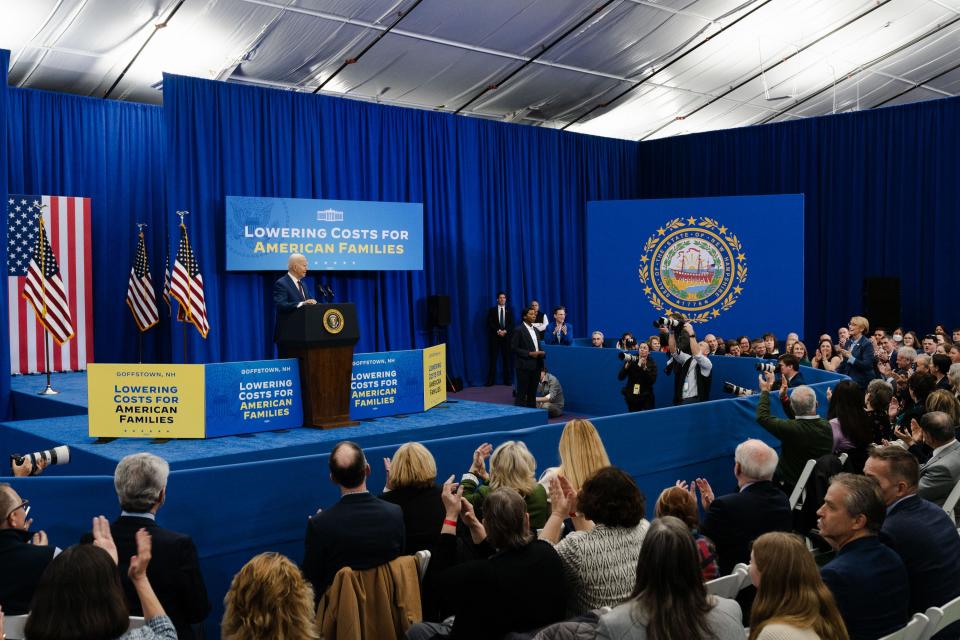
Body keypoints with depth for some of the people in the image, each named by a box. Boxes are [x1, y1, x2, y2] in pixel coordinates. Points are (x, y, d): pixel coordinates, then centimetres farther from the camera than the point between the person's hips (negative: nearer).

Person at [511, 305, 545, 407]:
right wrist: (529, 354, -16)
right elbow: (513, 347, -12)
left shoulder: (535, 330, 16)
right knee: (522, 392, -3)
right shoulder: (518, 330, -8)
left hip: (536, 365, 7)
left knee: (532, 392, 10)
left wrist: (541, 352, -1)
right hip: (524, 365, -7)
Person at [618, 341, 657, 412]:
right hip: (632, 397, 1)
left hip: (646, 397, -1)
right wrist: (627, 365, -18)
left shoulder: (652, 364, 3)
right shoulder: (631, 361, 3)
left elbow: (652, 380, -10)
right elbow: (620, 377, -4)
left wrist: (644, 367, -19)